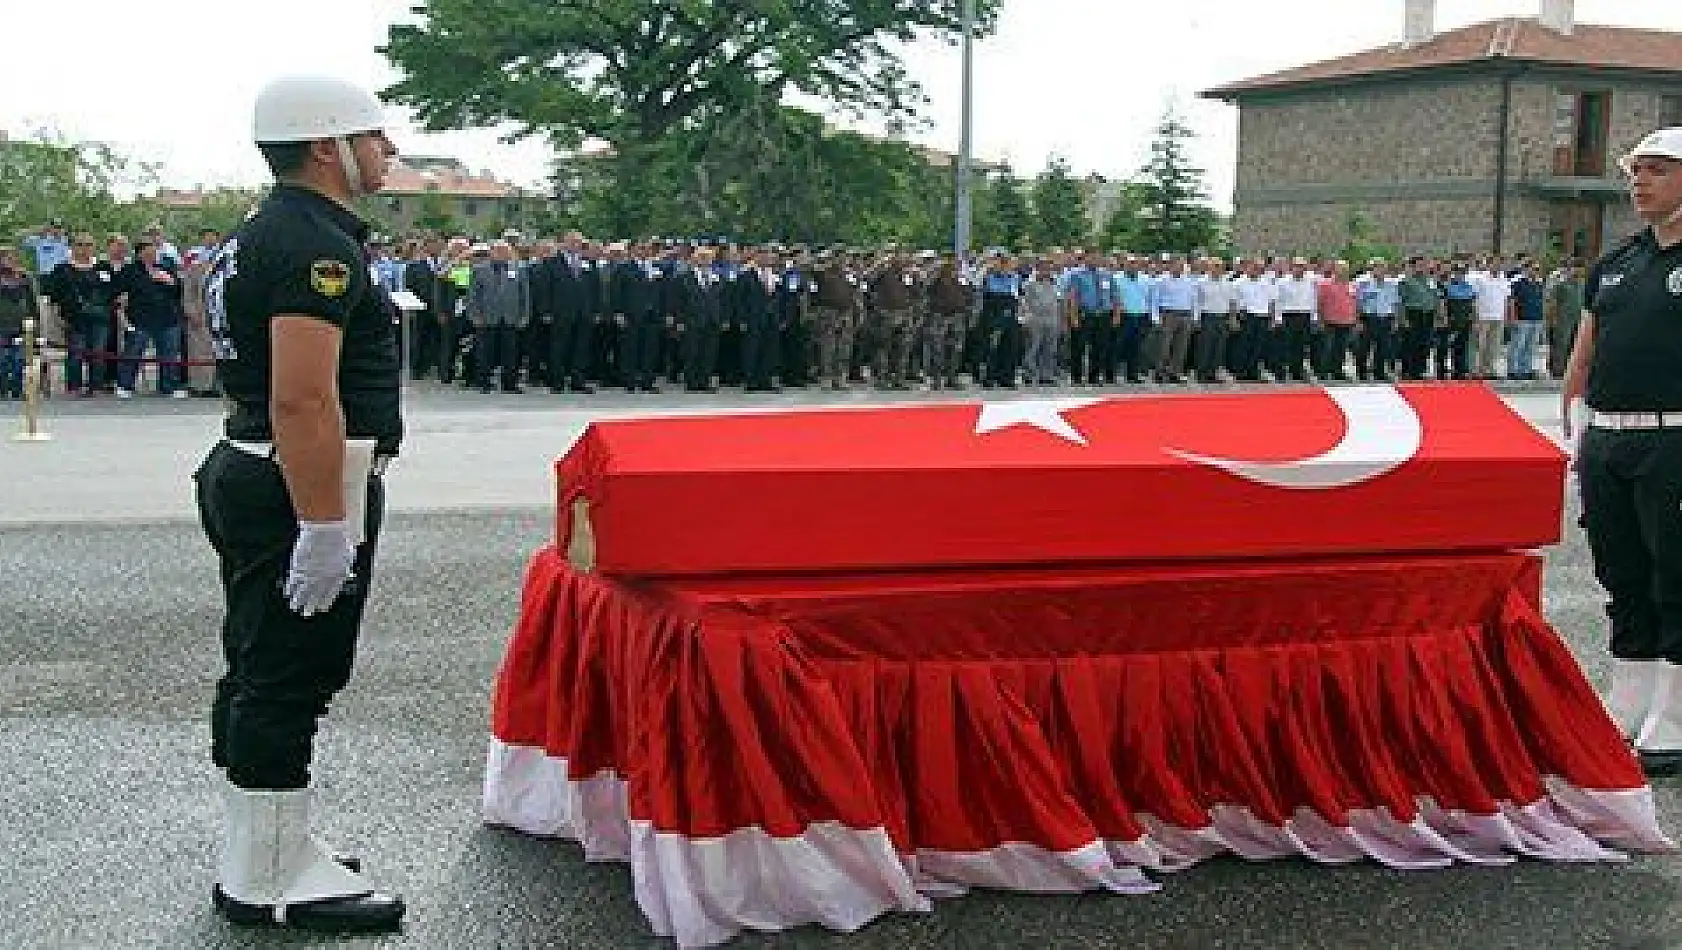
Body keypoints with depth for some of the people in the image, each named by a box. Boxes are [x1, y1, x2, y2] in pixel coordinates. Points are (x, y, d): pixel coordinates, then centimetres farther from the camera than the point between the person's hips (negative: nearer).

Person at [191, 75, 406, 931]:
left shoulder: (254, 239, 17)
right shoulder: (318, 246, -17)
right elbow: (303, 398, -26)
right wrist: (325, 528, -26)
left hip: (246, 475, 11)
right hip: (303, 487, -11)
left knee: (258, 674, 16)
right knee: (290, 682, -4)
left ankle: (256, 856, 27)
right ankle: (271, 880, 4)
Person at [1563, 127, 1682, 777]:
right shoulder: (1614, 265, 15)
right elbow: (1581, 363, 20)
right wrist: (1564, 437, 15)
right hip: (1603, 444, 7)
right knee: (1624, 584, 14)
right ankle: (1625, 716, 24)